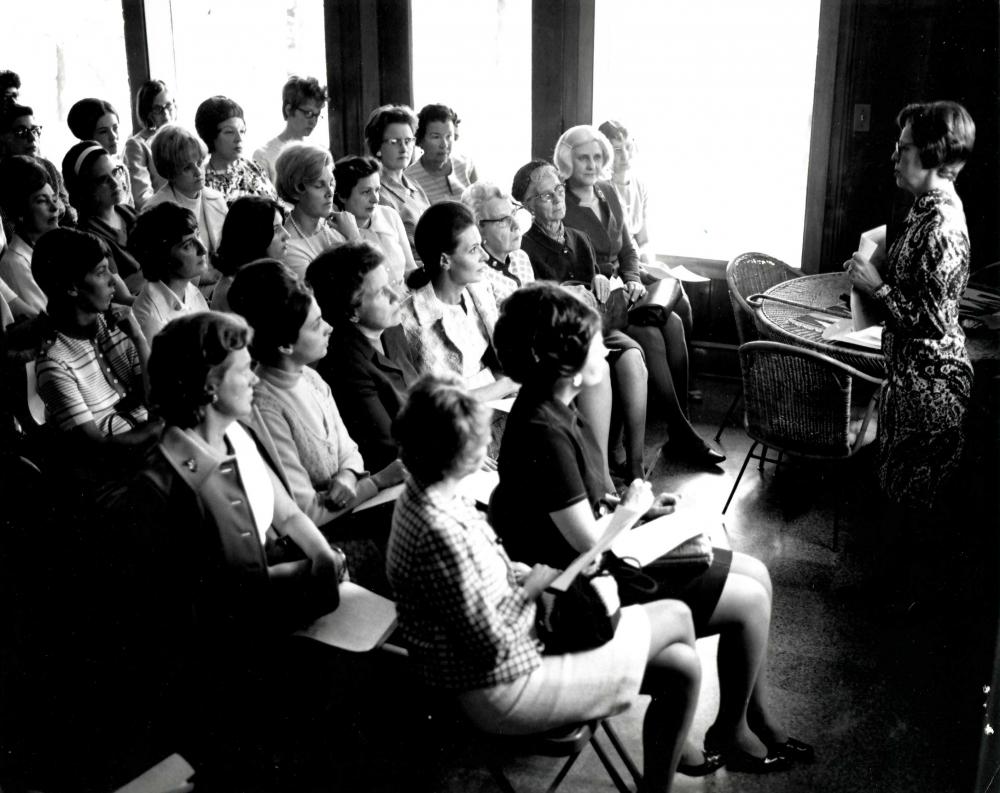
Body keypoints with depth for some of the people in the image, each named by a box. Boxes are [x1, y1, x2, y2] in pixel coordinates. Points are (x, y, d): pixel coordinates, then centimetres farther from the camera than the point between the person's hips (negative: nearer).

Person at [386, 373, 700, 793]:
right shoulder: (442, 531, -32)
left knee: (680, 665, 9)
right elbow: (491, 645, -27)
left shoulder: (426, 495, -1)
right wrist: (530, 589, -13)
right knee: (675, 617, 1)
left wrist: (526, 575, -2)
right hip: (505, 693, -9)